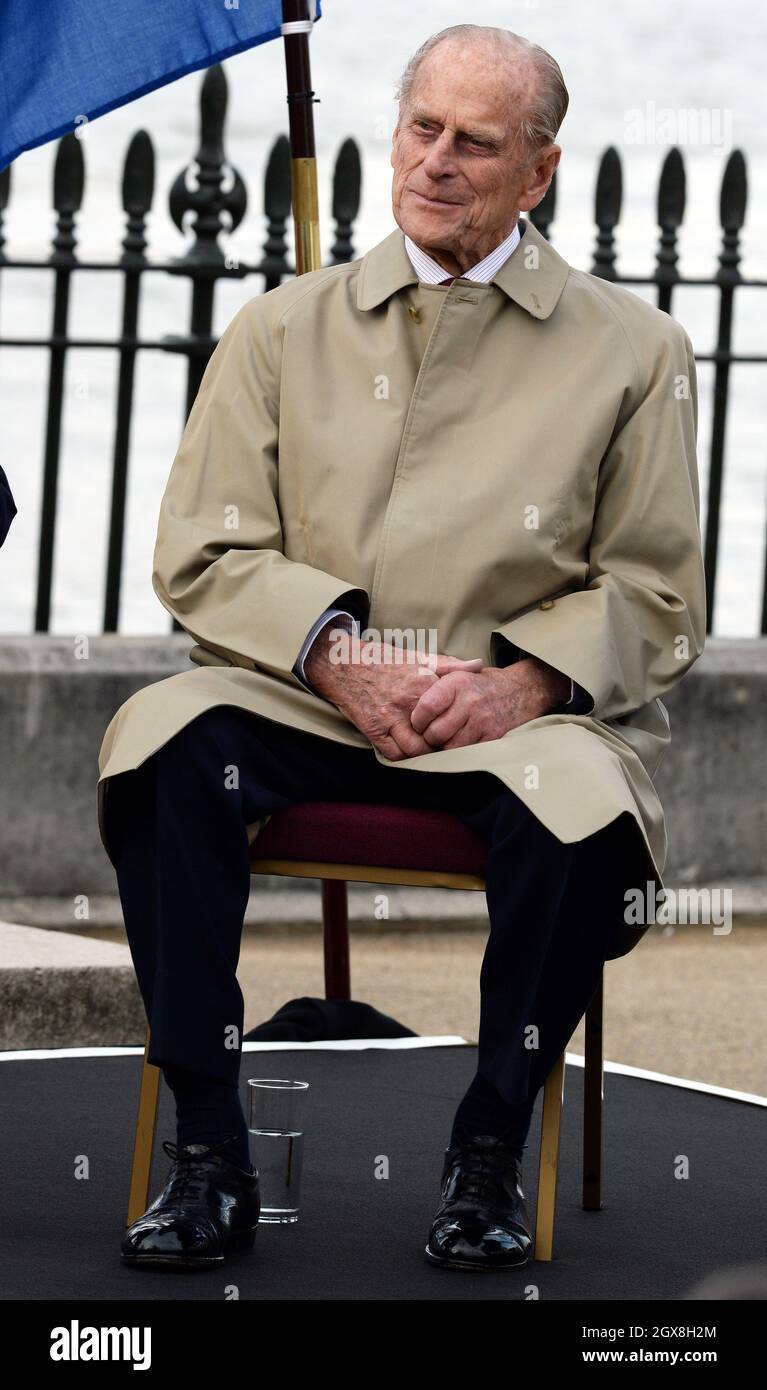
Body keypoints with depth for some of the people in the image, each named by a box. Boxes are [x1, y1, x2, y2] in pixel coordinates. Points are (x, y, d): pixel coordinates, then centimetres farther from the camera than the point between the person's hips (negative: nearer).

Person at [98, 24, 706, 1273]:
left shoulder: (630, 349, 11)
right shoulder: (286, 329, 15)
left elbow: (654, 596, 8)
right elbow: (202, 554, 7)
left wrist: (522, 681, -11)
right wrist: (341, 658, -11)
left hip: (523, 708, -1)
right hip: (310, 695, 2)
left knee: (581, 805, -36)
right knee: (160, 743, -30)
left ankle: (490, 1154, -16)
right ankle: (208, 1153, -25)